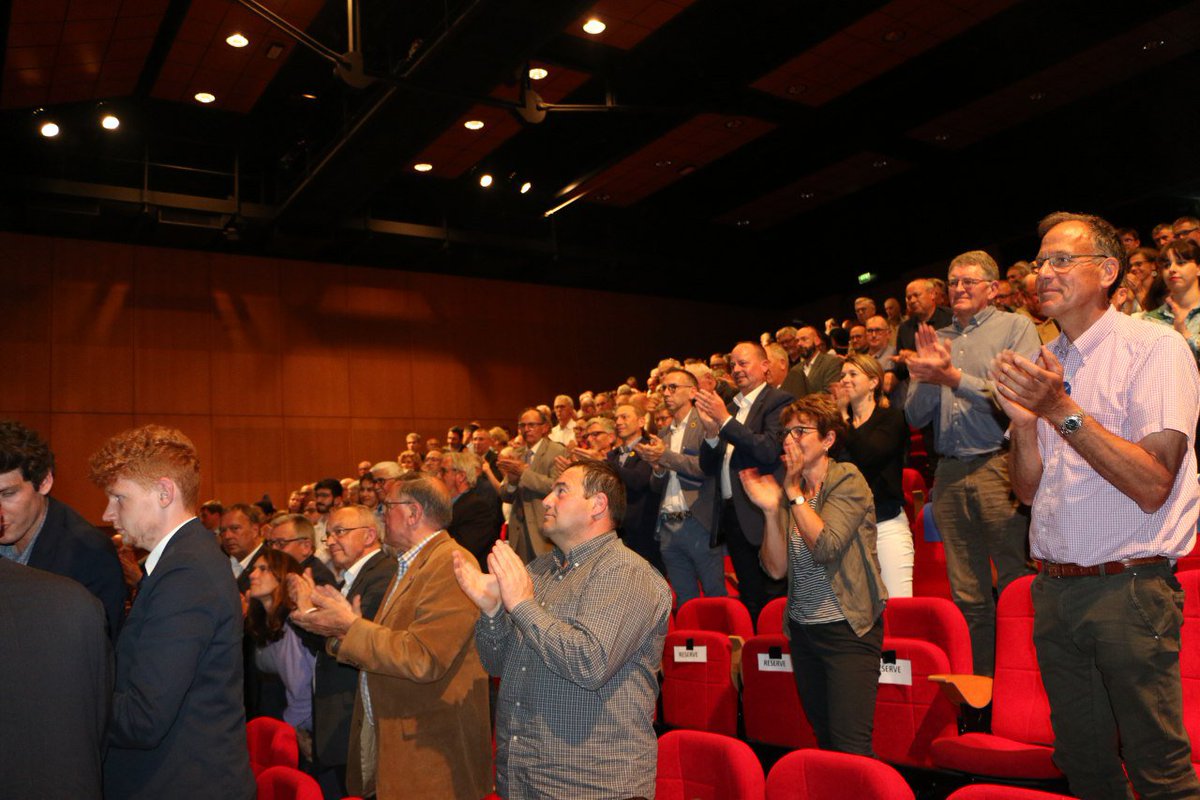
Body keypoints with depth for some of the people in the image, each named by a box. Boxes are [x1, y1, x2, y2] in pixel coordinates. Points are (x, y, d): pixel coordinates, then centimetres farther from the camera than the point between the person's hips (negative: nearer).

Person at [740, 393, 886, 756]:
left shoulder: (848, 481, -8)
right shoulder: (787, 490, 6)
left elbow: (825, 547, -23)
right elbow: (776, 568, -3)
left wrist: (795, 494, -15)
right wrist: (770, 509, -14)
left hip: (848, 629, -6)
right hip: (802, 629, 6)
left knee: (850, 745, -11)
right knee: (824, 740, 15)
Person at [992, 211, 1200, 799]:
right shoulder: (1042, 366, 11)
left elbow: (1152, 487, -17)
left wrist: (1061, 410, -21)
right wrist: (1023, 421, -7)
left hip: (1128, 590, -6)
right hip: (1054, 590, 6)